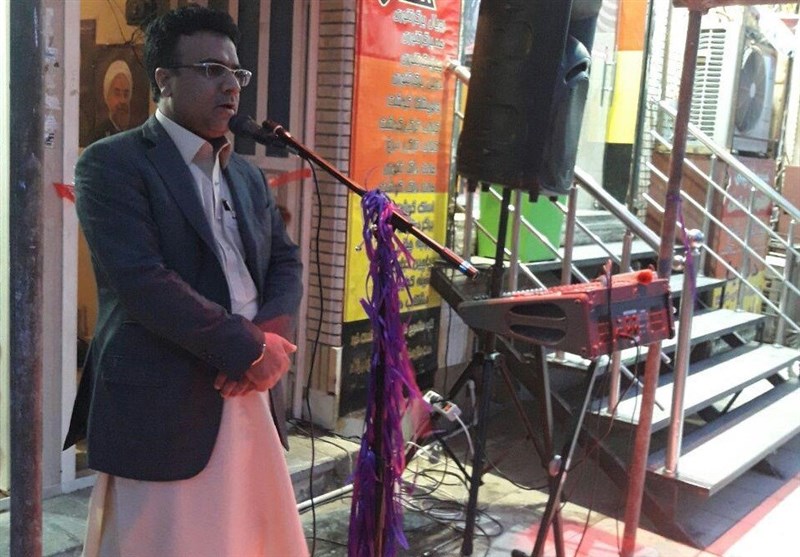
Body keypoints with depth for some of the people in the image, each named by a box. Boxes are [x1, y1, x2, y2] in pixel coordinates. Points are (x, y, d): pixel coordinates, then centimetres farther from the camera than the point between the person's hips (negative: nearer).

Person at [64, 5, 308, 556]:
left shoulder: (248, 174, 16)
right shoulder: (112, 163, -7)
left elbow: (286, 262, 12)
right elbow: (142, 282, -18)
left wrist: (271, 336, -9)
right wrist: (250, 349, -15)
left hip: (251, 398, 7)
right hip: (162, 408, -6)